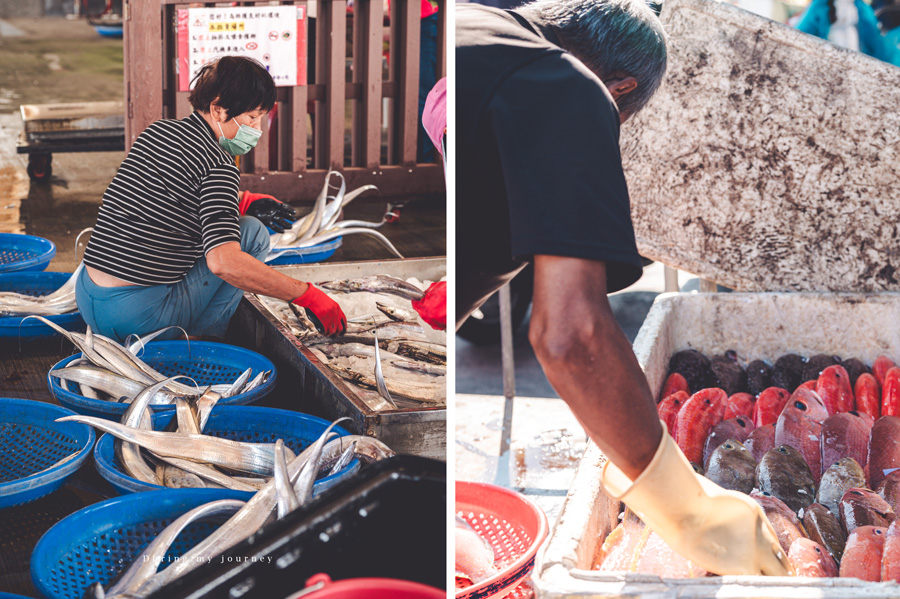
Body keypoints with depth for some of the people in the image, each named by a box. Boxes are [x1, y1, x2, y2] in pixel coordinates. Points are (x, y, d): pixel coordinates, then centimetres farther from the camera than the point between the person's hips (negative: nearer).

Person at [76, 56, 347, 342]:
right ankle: (206, 340, 5)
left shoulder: (157, 130, 11)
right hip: (137, 316, -8)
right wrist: (307, 295, -23)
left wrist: (243, 200, 21)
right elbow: (223, 261, -28)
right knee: (252, 232, 2)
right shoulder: (218, 165, -15)